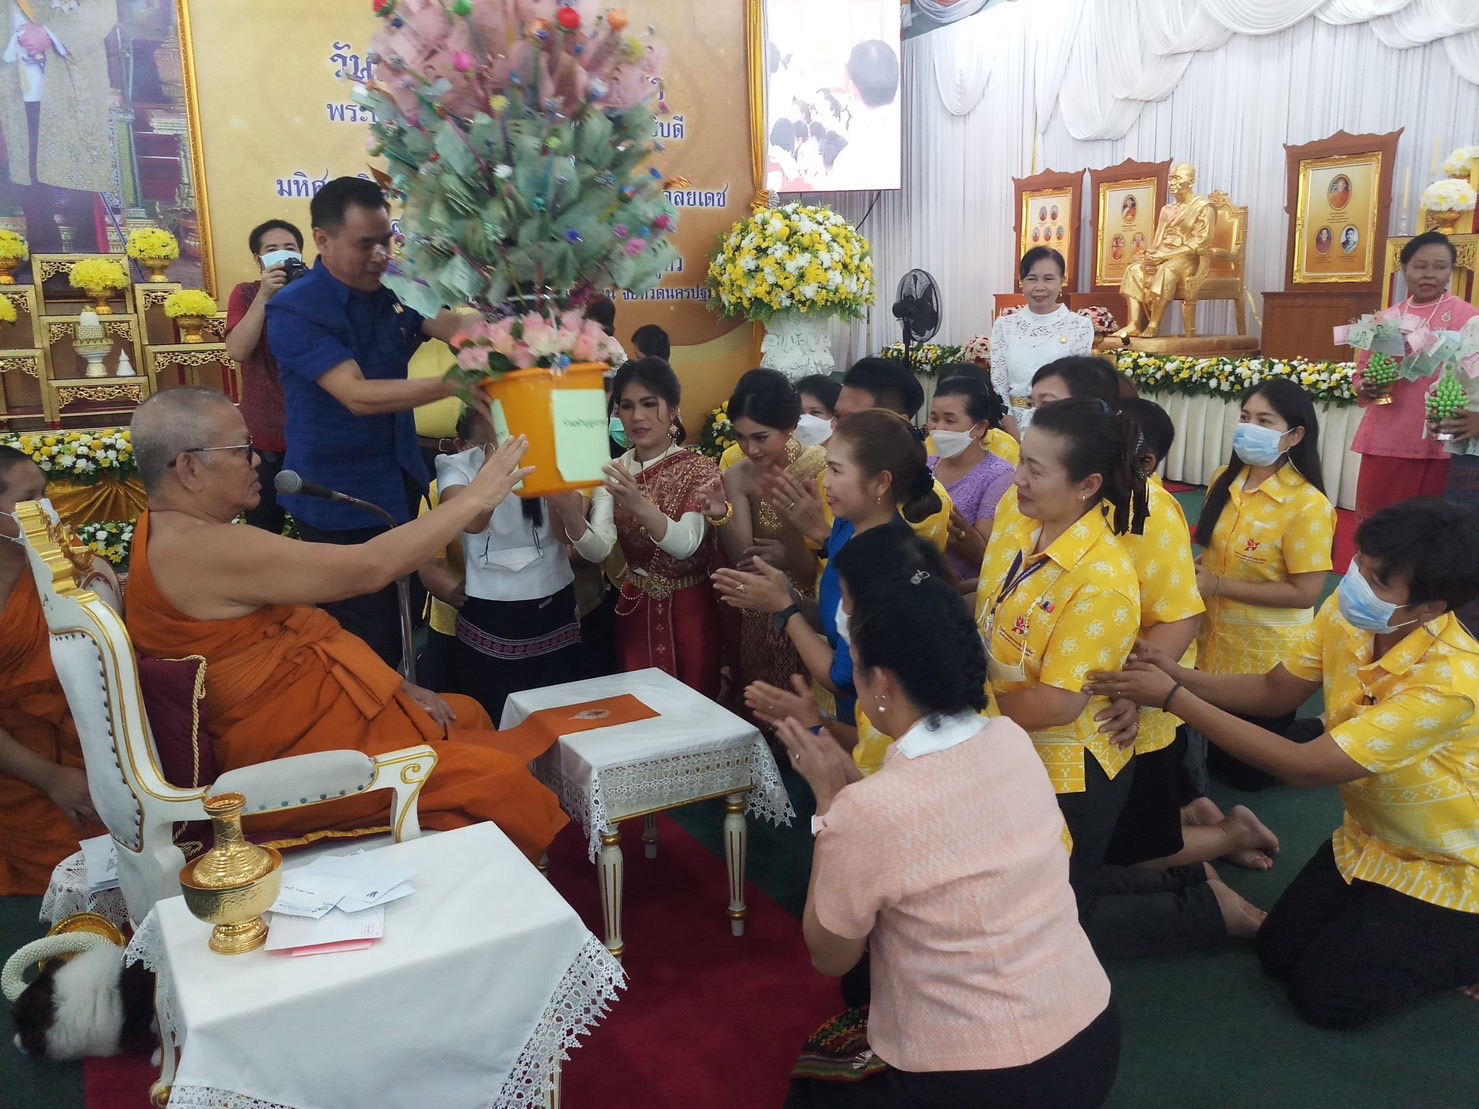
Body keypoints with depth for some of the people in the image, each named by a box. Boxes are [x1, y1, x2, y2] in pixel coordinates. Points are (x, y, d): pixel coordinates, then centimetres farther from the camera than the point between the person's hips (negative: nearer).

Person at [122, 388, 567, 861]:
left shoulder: (177, 531, 10)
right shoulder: (207, 549, -23)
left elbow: (294, 626, 12)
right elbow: (370, 566, -24)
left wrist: (390, 683, 6)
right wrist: (476, 496, -15)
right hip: (291, 754, -11)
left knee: (467, 715, 18)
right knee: (499, 778, -16)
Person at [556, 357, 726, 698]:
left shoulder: (700, 469, -11)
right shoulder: (612, 474, -1)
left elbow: (686, 544, -27)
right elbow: (598, 550, -16)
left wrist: (640, 506, -44)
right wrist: (567, 510, -36)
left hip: (689, 612, -3)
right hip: (635, 611, 3)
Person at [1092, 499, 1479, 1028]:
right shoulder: (1346, 611, -17)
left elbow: (1303, 767, -37)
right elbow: (1275, 690, -4)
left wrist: (1174, 698, -36)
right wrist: (1178, 674, -22)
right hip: (1371, 839, 6)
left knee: (1325, 996, -5)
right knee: (1280, 954, 6)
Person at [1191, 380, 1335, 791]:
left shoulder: (1307, 504, -23)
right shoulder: (1224, 479, -2)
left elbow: (1305, 592, -24)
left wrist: (1219, 586, -23)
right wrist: (1197, 575, -3)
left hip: (1267, 655, -6)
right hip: (1215, 641, 6)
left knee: (1248, 772, 13)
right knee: (1214, 747, 21)